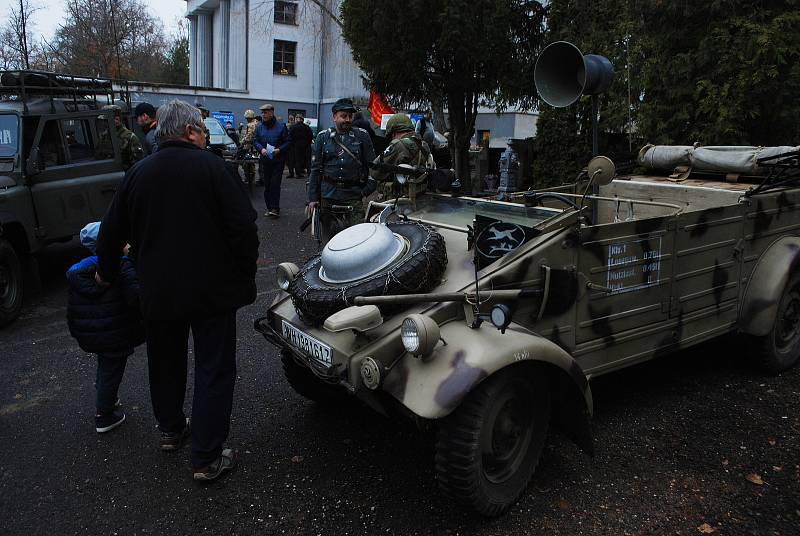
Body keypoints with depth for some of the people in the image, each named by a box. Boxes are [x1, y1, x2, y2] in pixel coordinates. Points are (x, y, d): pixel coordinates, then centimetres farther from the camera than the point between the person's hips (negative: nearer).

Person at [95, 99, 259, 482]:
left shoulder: (138, 173, 5)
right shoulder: (210, 166, -10)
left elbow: (112, 231, 12)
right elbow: (243, 224, -16)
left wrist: (107, 272, 27)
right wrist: (246, 274, -3)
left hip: (157, 290, 5)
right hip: (212, 289, -5)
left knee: (165, 362, 24)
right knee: (214, 370, 3)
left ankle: (170, 429, 42)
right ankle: (207, 458, 7)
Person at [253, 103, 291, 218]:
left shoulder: (281, 126, -3)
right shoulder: (259, 127, 8)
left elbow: (288, 142, -3)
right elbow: (255, 141, 10)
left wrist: (279, 150, -17)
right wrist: (261, 149, -11)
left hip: (278, 160, -4)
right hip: (264, 160, 4)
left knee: (275, 184, -9)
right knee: (267, 185, 8)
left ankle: (275, 208, -6)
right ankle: (269, 207, 17)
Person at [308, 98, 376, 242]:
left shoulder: (362, 136, 7)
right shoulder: (323, 137, 9)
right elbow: (315, 169, 9)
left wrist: (368, 189, -3)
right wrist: (313, 198, 4)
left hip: (354, 197, -1)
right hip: (328, 196, 1)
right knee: (329, 240, 6)